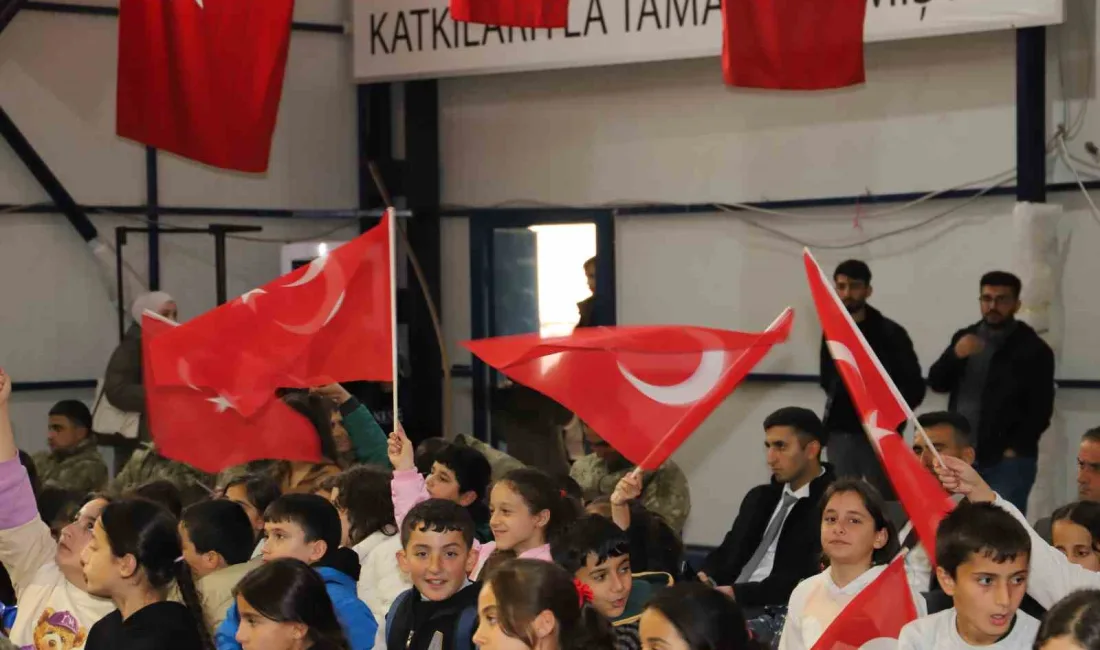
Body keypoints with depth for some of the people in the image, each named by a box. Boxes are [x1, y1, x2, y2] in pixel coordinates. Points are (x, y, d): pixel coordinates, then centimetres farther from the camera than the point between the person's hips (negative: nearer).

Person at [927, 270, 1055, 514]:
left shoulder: (1034, 349, -2)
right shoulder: (964, 338, 14)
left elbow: (1040, 409, -5)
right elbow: (937, 383, 7)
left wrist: (1015, 449, -12)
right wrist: (955, 355, -12)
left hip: (1008, 460, -5)